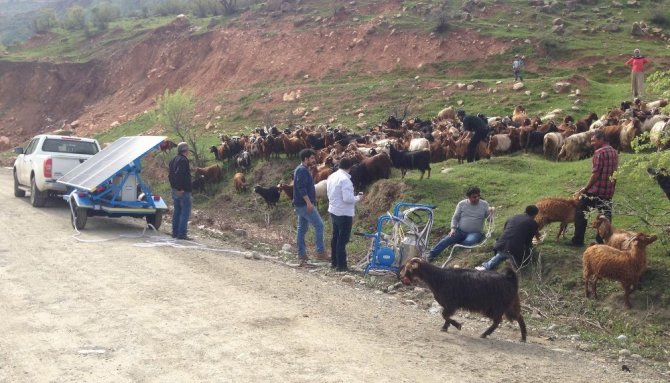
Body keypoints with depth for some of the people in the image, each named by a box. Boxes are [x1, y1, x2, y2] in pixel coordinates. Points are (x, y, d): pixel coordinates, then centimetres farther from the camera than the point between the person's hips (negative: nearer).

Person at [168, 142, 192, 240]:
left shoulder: (173, 160, 15)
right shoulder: (183, 160, -16)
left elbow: (170, 175, 19)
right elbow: (179, 174, -26)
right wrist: (180, 188, -23)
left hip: (175, 190, 10)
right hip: (183, 191, -10)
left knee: (177, 211, 15)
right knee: (185, 212, -6)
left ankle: (175, 232, 19)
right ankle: (182, 234, -9)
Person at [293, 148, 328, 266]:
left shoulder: (302, 169, 18)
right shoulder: (302, 170, -15)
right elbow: (301, 188, -24)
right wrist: (309, 202, -27)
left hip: (300, 205, 11)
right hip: (305, 204, -11)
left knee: (302, 229, 10)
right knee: (319, 225, -7)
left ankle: (301, 255, 12)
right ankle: (320, 252, -5)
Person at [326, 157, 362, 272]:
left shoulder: (332, 177, 6)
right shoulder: (345, 179, -21)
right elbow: (348, 198, -25)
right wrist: (358, 198, -7)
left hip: (333, 211, 9)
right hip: (344, 214, -9)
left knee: (335, 237, 18)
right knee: (342, 240, -1)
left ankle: (334, 262, 26)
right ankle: (341, 265, 3)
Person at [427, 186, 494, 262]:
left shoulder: (484, 204, 3)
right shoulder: (462, 204, 4)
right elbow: (455, 218, 7)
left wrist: (491, 213, -20)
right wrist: (453, 229, -9)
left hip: (475, 233, -1)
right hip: (460, 231, 1)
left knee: (469, 242, -37)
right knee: (447, 240, -25)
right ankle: (430, 255, -29)